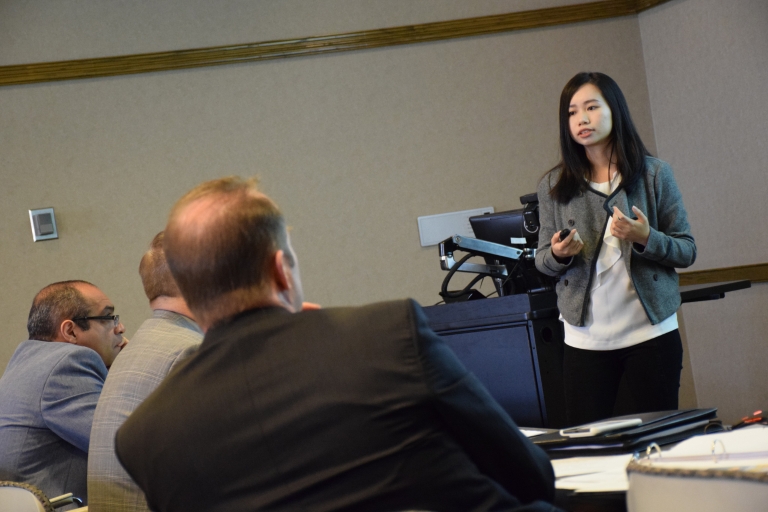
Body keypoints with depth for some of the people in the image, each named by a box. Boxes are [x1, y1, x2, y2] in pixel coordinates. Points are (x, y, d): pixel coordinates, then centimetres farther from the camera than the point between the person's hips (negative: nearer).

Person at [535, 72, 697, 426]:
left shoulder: (654, 174, 1)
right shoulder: (553, 186, 4)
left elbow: (687, 251, 2)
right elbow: (542, 261, 10)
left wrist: (647, 239, -16)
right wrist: (560, 254, -12)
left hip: (651, 333, -1)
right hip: (586, 339, 1)